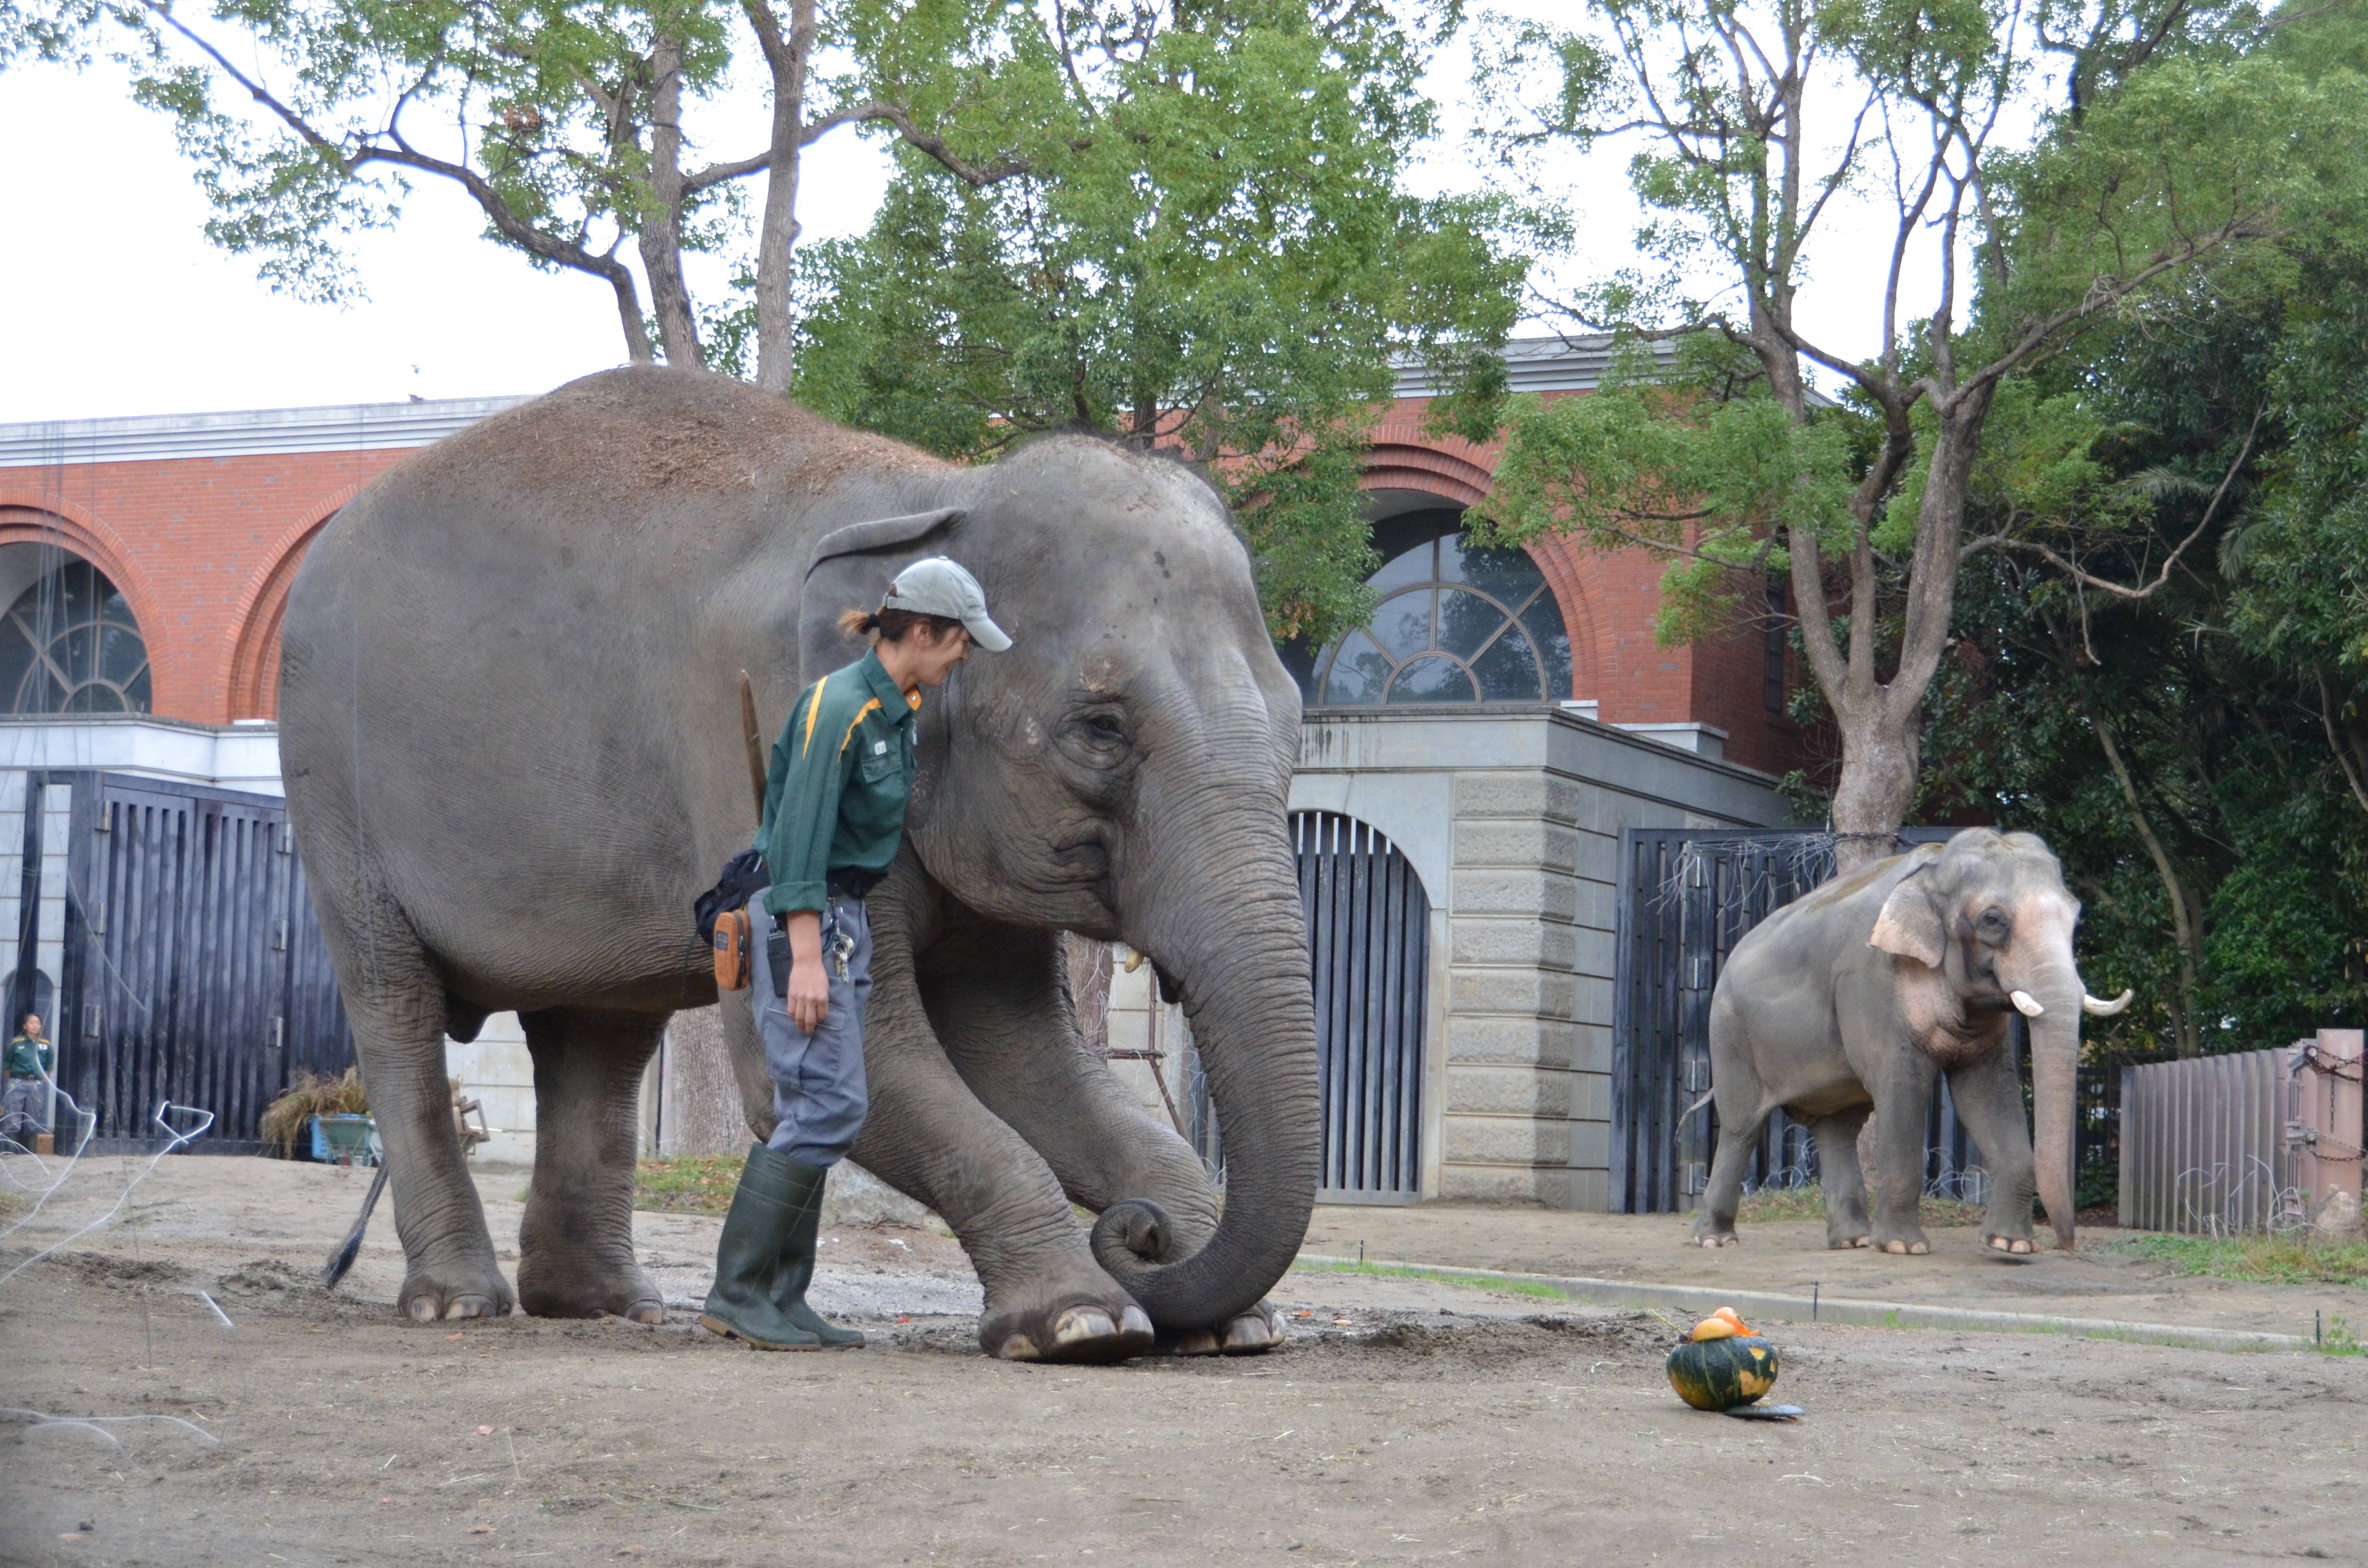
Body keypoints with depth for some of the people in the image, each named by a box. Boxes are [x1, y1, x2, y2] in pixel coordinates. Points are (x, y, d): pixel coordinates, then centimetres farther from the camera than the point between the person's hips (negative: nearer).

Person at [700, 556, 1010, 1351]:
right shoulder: (838, 706, -16)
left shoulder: (897, 712, 13)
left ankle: (782, 1299, 9)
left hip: (845, 918, 10)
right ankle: (737, 1291, -11)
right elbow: (801, 838, -20)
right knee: (828, 1102, -13)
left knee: (816, 1109, 7)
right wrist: (806, 958, -24)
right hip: (802, 919, -10)